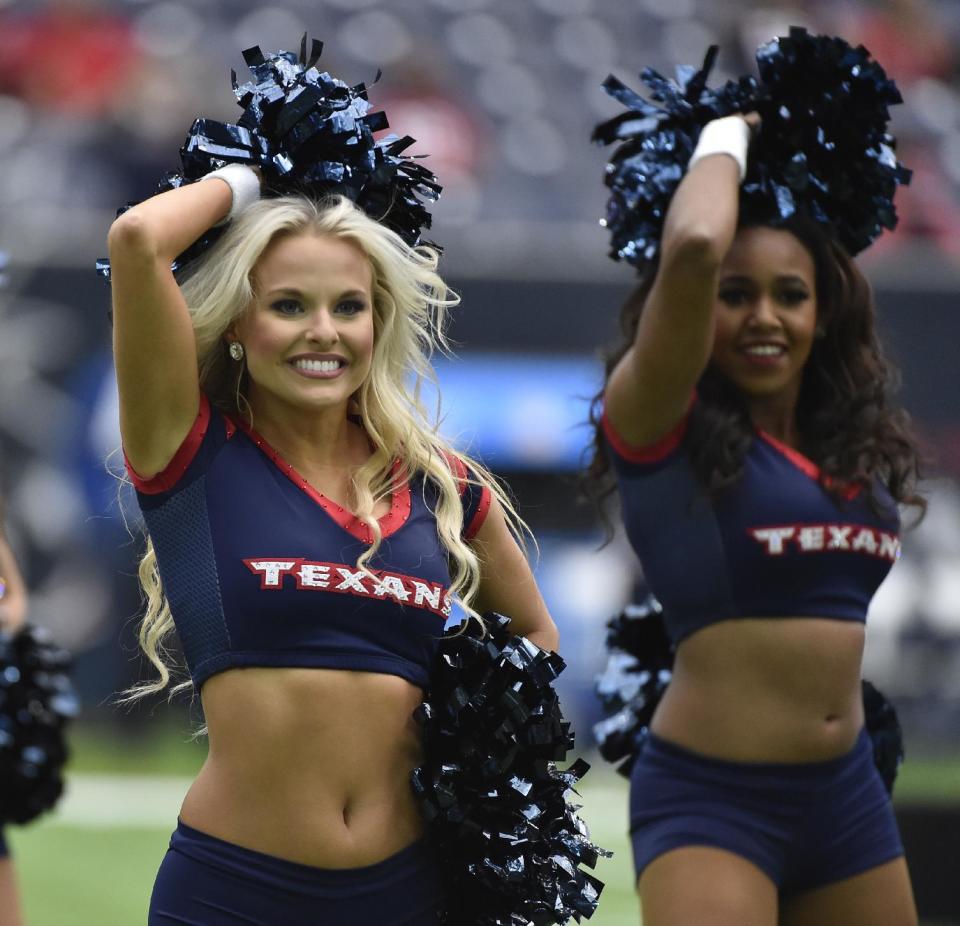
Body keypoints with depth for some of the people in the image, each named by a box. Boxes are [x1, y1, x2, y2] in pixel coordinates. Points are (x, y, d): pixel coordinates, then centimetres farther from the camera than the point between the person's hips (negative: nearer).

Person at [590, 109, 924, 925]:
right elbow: (693, 247, -22)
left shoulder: (850, 447, 9)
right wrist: (726, 138, -3)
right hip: (712, 797, -7)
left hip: (847, 793, 7)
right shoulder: (659, 424, -8)